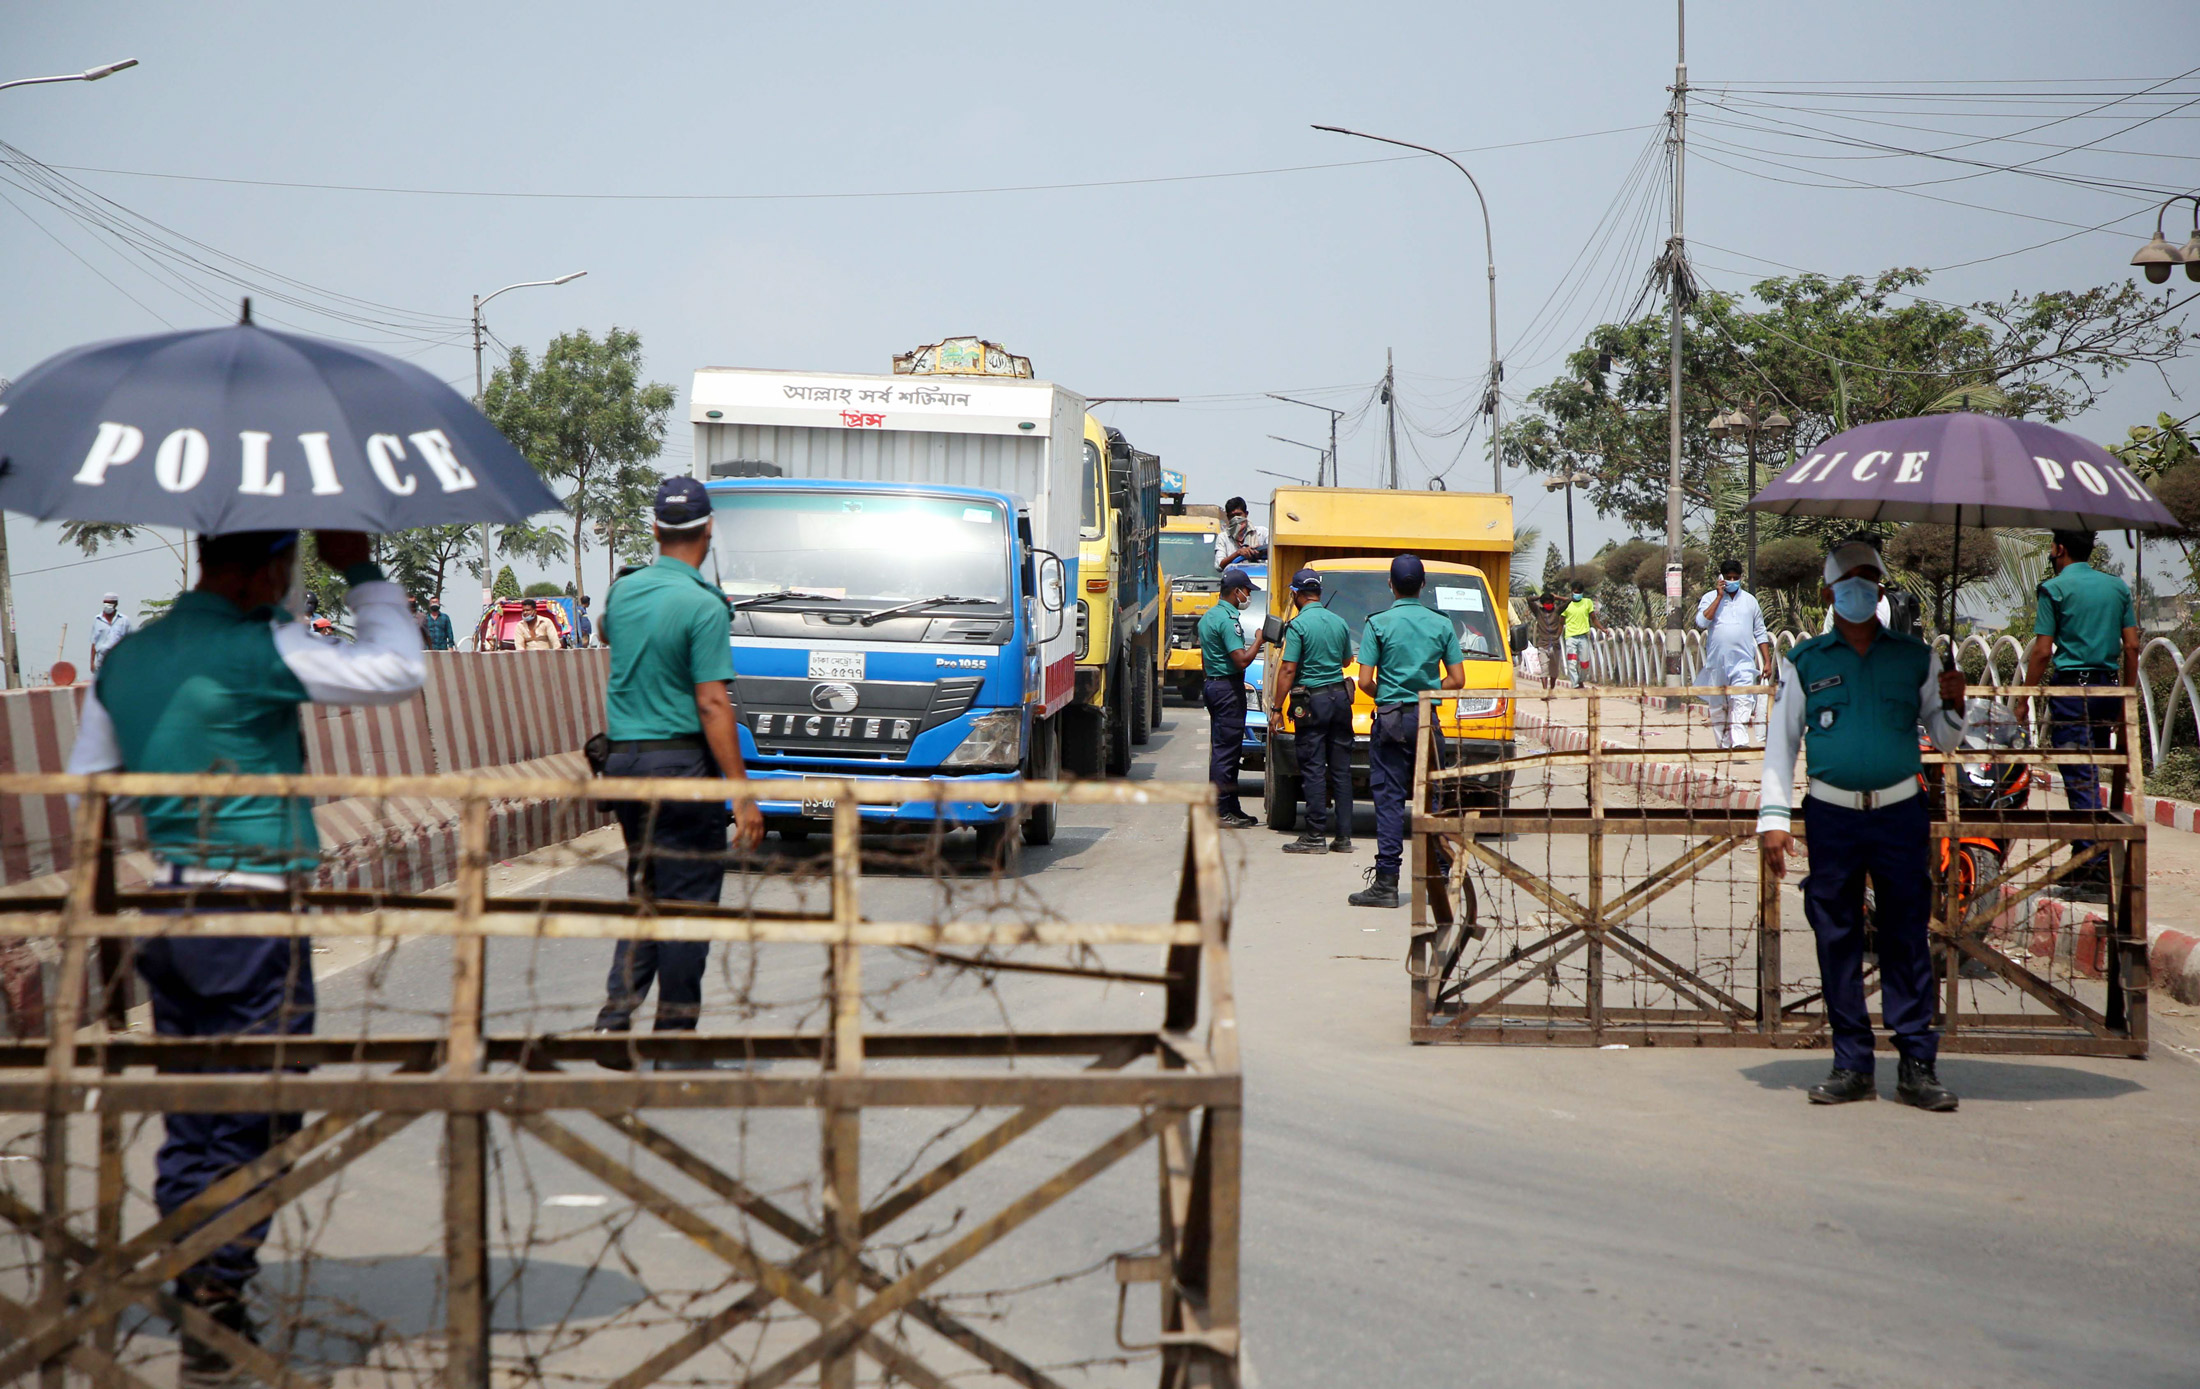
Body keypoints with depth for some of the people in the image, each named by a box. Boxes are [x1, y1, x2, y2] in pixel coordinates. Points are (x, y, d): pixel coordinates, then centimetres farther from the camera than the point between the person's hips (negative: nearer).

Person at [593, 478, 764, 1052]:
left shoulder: (622, 594, 6)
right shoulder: (703, 606, -14)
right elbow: (712, 705, -18)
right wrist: (743, 794, -16)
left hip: (622, 760, 7)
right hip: (682, 761, -7)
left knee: (644, 892, 16)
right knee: (687, 897, 2)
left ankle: (616, 1010, 6)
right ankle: (674, 1024, 6)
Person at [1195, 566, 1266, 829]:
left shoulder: (1208, 616, 15)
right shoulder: (1227, 619, -17)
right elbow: (1242, 659, -23)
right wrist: (1258, 641, -9)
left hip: (1213, 685, 11)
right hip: (1228, 687, -10)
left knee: (1224, 749, 14)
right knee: (1225, 750, -7)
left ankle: (1231, 809, 19)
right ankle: (1220, 811, -6)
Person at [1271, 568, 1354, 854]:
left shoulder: (1298, 625, -11)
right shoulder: (1339, 623, 8)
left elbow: (1288, 670, -14)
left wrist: (1277, 705, -8)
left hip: (1312, 701, -6)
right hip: (1340, 696, 6)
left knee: (1313, 769, -3)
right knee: (1341, 769, 8)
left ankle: (1315, 835, -3)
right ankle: (1344, 836, 10)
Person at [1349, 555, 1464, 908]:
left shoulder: (1378, 623, -5)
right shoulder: (1442, 625, 4)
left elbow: (1365, 681, -8)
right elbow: (1457, 680, 4)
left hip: (1391, 719, -3)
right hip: (1428, 720, 3)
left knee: (1389, 799, -3)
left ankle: (1386, 882, -7)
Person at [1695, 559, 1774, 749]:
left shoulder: (1750, 600, 12)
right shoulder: (1710, 598, 6)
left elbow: (1760, 633, 15)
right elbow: (1701, 623, -12)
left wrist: (1767, 662, 10)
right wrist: (1719, 597, -9)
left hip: (1744, 663, 0)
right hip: (1717, 662, 0)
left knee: (1742, 704, -16)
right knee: (1718, 707, 5)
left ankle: (1739, 743, -27)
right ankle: (1723, 746, 14)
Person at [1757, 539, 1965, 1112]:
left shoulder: (1916, 656, 11)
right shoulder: (1803, 662, 8)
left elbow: (1944, 740, 17)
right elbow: (1780, 742, 10)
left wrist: (1953, 707, -5)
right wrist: (1774, 818, 2)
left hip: (1900, 813, 0)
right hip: (1831, 817, 0)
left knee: (1907, 937, -1)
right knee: (1837, 940, 2)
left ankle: (1918, 1065, 2)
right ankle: (1852, 1065, 9)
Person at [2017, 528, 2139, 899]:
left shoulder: (2055, 588, -4)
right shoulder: (2117, 587, 12)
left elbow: (2043, 651, -9)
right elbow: (2131, 646, 8)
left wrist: (2024, 699, -3)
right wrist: (2126, 701, 14)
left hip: (2070, 687, -6)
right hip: (2108, 687, 6)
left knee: (2079, 778, -7)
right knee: (2088, 776, 15)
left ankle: (2096, 867, -14)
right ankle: (2082, 862, 18)